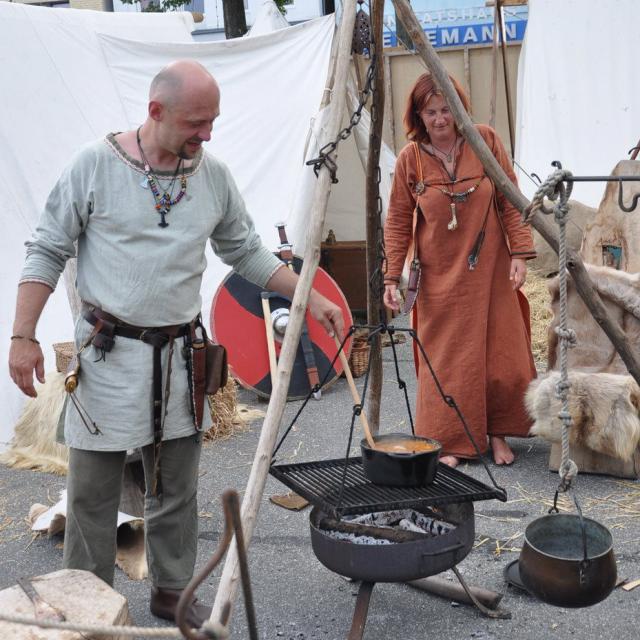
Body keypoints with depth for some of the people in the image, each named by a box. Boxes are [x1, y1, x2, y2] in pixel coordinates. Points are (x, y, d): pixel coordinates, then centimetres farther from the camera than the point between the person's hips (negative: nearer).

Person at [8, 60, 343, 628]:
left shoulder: (214, 176, 4)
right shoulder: (95, 165, -7)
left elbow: (247, 253, 14)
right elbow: (47, 253, -2)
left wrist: (310, 298, 6)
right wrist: (24, 337, -9)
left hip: (179, 356, 4)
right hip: (108, 353, -3)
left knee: (176, 491, 12)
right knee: (93, 492, 4)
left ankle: (172, 591, 30)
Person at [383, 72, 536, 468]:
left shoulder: (486, 140, -3)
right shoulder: (410, 158, -2)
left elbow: (511, 201, 0)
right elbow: (398, 221, 1)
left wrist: (520, 252, -8)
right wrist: (392, 276, -5)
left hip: (489, 269, 1)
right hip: (440, 275, 0)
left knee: (502, 355, 3)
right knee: (447, 359, -1)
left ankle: (497, 433, 21)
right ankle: (449, 443, 10)